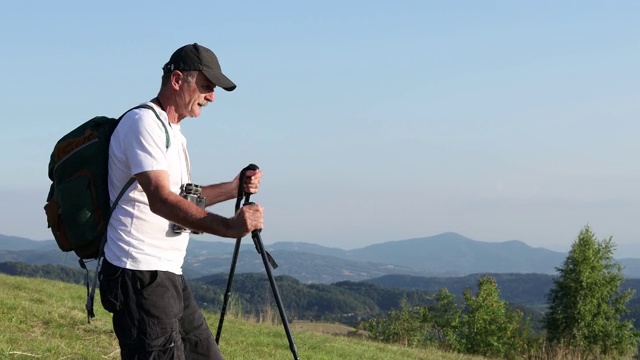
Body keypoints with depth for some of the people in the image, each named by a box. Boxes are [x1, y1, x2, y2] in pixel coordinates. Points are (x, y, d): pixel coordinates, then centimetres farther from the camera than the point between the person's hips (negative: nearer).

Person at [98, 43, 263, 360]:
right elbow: (160, 200, -25)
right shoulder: (143, 122, -12)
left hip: (168, 274, 10)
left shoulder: (173, 133, 21)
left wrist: (233, 188, 17)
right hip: (140, 275, -10)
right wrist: (227, 226, -35)